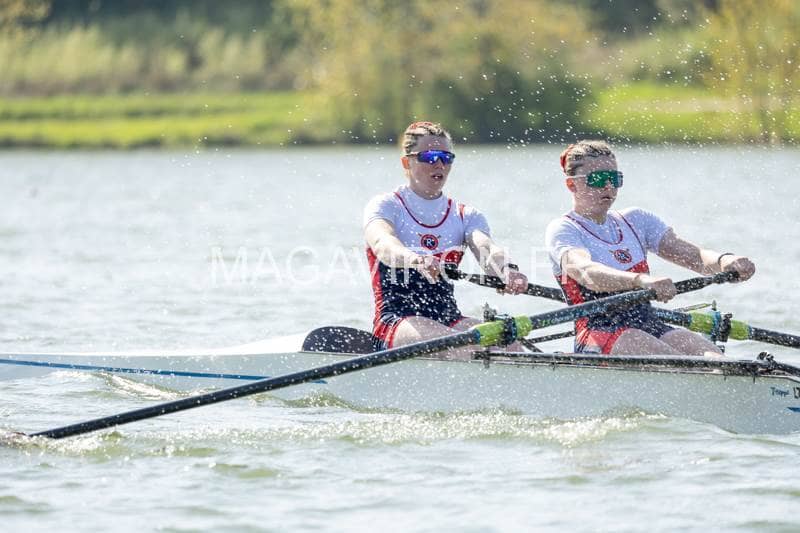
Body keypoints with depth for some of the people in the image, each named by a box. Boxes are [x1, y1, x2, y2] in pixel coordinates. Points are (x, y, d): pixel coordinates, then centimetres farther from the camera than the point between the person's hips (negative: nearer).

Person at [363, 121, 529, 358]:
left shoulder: (465, 216, 17)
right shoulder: (384, 206, 3)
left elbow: (485, 249, -6)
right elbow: (383, 244, -20)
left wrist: (507, 270, -32)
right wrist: (414, 259, -45)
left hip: (448, 318, 4)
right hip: (395, 320, -4)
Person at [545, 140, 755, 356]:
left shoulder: (635, 220, 20)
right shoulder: (562, 230, 2)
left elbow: (689, 253, 6)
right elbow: (584, 271, -22)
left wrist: (723, 260, -19)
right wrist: (640, 280, -40)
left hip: (650, 328, 6)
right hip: (598, 335, -6)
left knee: (710, 354, -25)